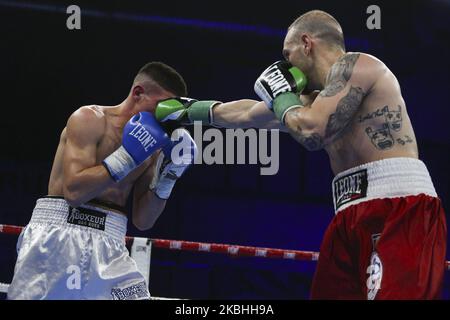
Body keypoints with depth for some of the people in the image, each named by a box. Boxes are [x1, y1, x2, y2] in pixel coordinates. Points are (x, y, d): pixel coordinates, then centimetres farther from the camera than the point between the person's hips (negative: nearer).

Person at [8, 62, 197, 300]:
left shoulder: (149, 144, 13)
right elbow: (74, 191, -15)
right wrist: (126, 157, -15)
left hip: (109, 246, 5)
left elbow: (142, 221, 12)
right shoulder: (90, 119, -3)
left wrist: (168, 174, 0)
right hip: (58, 235, -5)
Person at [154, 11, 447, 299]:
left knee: (394, 293, -26)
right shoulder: (322, 98, 24)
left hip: (400, 209, -10)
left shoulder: (355, 64, -3)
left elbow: (312, 132, -16)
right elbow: (248, 115, 39)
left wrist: (281, 94, 3)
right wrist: (190, 110, 48)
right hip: (354, 216, 10)